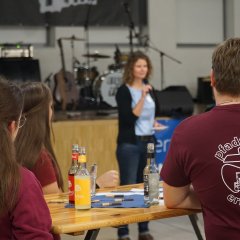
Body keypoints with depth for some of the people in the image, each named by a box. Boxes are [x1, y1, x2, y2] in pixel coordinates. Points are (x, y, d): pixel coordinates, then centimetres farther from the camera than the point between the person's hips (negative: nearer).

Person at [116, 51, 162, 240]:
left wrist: (154, 123, 4)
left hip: (148, 142, 7)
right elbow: (129, 118, -20)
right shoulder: (124, 91, -10)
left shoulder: (149, 89, 10)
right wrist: (143, 97, -24)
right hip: (129, 145, -6)